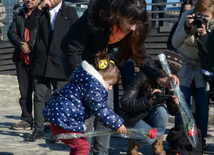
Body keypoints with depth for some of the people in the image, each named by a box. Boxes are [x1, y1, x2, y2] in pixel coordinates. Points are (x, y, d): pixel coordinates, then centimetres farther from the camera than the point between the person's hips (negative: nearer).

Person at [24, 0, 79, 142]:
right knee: (39, 97, 3)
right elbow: (29, 25, -3)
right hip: (41, 62, 3)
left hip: (61, 62, -3)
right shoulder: (42, 12, 14)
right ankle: (38, 129, 10)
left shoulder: (70, 12, 6)